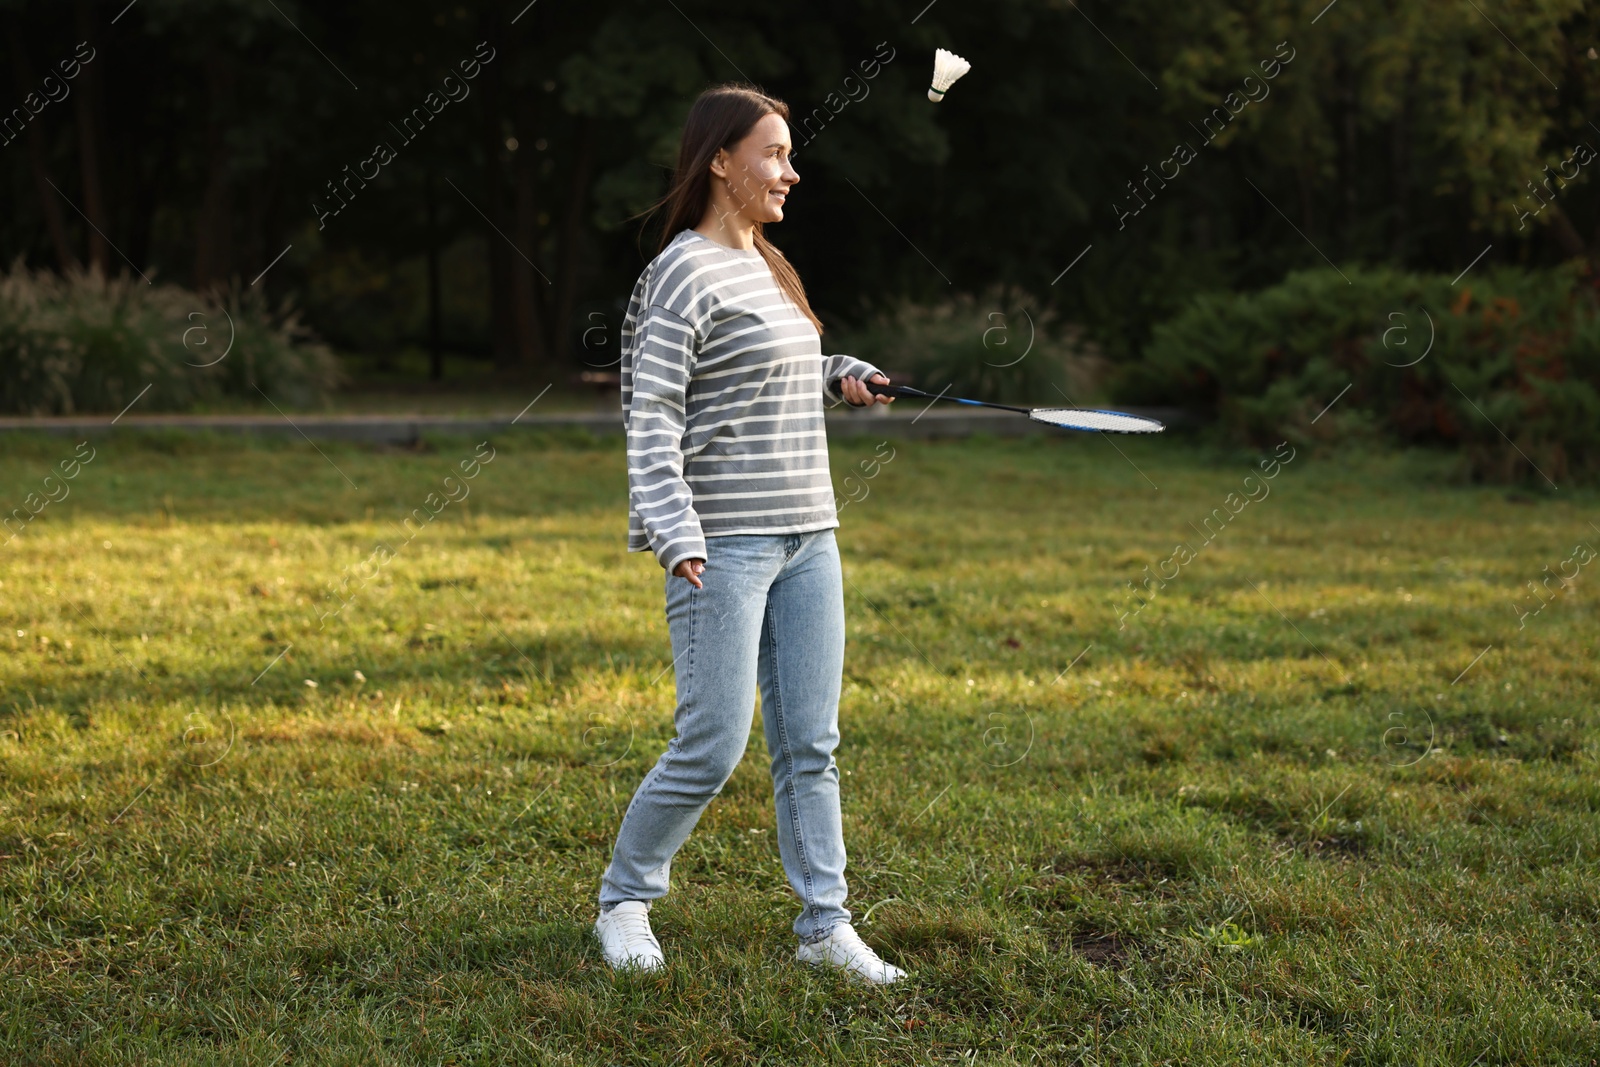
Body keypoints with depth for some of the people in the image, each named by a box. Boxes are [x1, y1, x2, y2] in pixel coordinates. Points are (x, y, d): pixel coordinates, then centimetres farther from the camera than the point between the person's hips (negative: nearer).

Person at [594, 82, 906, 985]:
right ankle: (625, 901, 13)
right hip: (723, 545, -8)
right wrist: (676, 534, -26)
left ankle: (826, 924, 13)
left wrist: (837, 377, 14)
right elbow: (652, 416, -15)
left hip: (808, 538, 8)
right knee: (714, 745, -7)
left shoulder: (768, 267, 16)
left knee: (811, 743, 7)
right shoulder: (684, 274, -10)